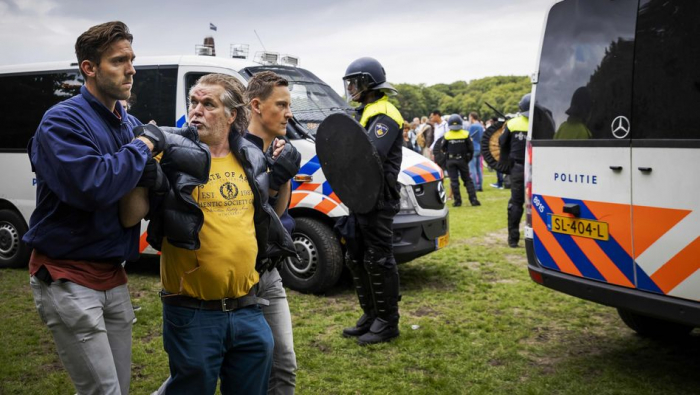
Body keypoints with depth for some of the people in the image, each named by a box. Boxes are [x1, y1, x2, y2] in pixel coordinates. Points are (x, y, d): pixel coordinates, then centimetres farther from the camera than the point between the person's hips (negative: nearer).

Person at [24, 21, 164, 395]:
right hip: (67, 278, -7)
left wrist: (151, 175, -7)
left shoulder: (130, 124, 9)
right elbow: (93, 188, -29)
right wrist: (143, 146, -16)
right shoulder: (63, 121, -13)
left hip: (113, 277, 7)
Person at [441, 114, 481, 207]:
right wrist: (468, 158, 10)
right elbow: (470, 149, -4)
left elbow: (442, 148, -2)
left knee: (454, 181, 4)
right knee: (467, 180, 10)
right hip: (462, 160, 1)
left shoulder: (447, 135, -9)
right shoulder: (465, 134, -6)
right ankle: (473, 199, 5)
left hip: (451, 161, -1)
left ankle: (457, 201, 3)